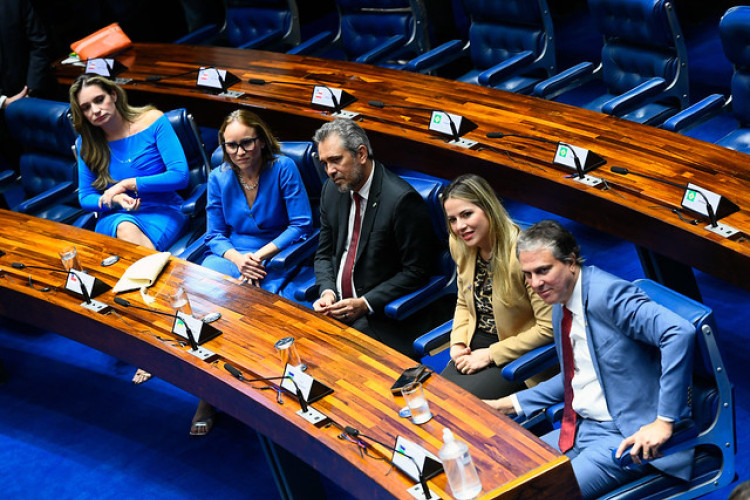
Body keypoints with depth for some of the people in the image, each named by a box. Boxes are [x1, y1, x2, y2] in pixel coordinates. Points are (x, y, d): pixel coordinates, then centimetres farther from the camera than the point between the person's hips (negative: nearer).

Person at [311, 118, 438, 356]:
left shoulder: (402, 199, -17)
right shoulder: (332, 189, 6)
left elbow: (417, 271, -13)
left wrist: (365, 304, -17)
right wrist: (327, 292, -5)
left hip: (377, 315, -6)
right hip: (336, 304, 6)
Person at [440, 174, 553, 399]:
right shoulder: (460, 245, -1)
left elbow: (549, 328, -20)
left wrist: (490, 355, -16)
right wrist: (457, 343, -2)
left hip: (517, 356, -6)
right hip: (474, 347, 7)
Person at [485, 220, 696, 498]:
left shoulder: (607, 294, -20)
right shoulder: (560, 306, 10)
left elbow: (680, 333, -32)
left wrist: (664, 421, -31)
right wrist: (510, 404, 16)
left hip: (627, 436, -9)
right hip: (579, 428, 9)